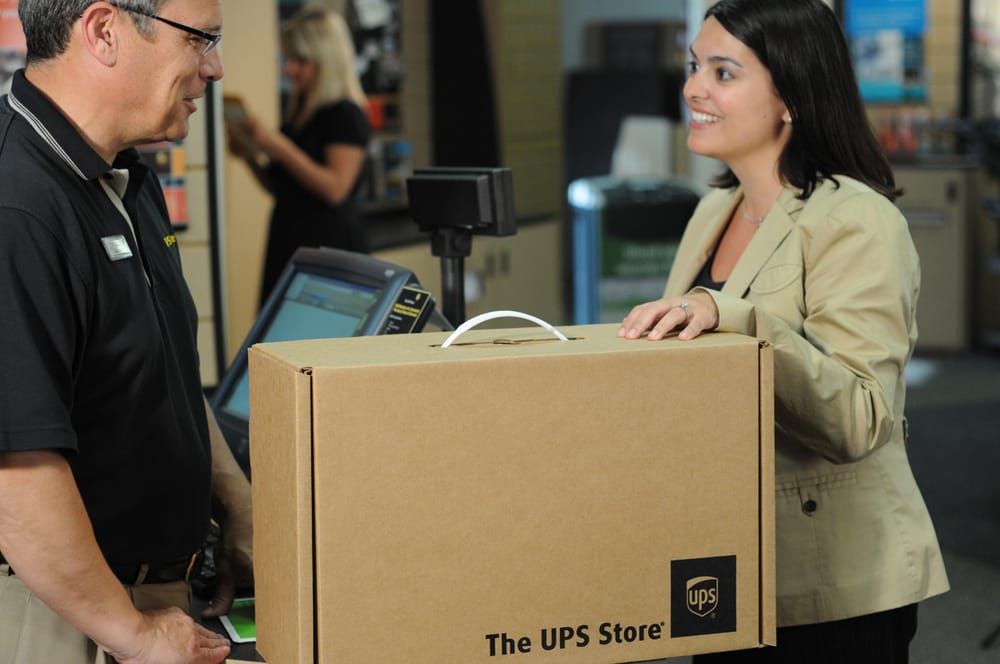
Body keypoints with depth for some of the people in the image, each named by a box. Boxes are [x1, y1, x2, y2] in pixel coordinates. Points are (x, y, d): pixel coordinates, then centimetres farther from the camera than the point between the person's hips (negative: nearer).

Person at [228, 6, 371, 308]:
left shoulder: (346, 115, -9)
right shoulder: (298, 111, 16)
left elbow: (335, 188, -19)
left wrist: (281, 148, -20)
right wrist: (250, 156, 6)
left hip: (329, 245, -8)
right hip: (288, 244, 9)